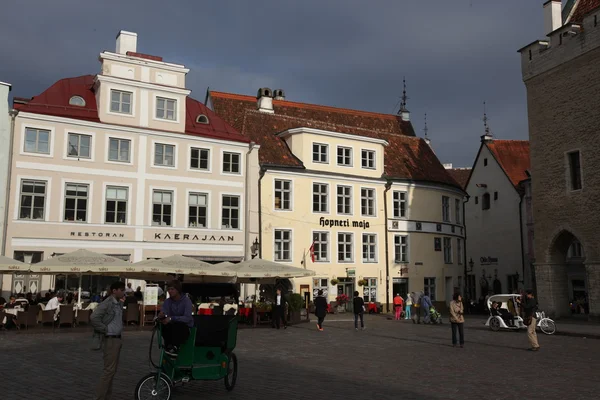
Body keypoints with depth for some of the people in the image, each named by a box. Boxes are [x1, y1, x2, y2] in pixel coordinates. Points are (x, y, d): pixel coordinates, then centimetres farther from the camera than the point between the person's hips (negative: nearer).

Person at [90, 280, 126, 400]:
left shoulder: (119, 304, 11)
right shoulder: (107, 303, -16)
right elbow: (93, 318, -25)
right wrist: (105, 329, -17)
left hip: (117, 339, 9)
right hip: (110, 339, -9)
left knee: (112, 369, 13)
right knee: (109, 369, -9)